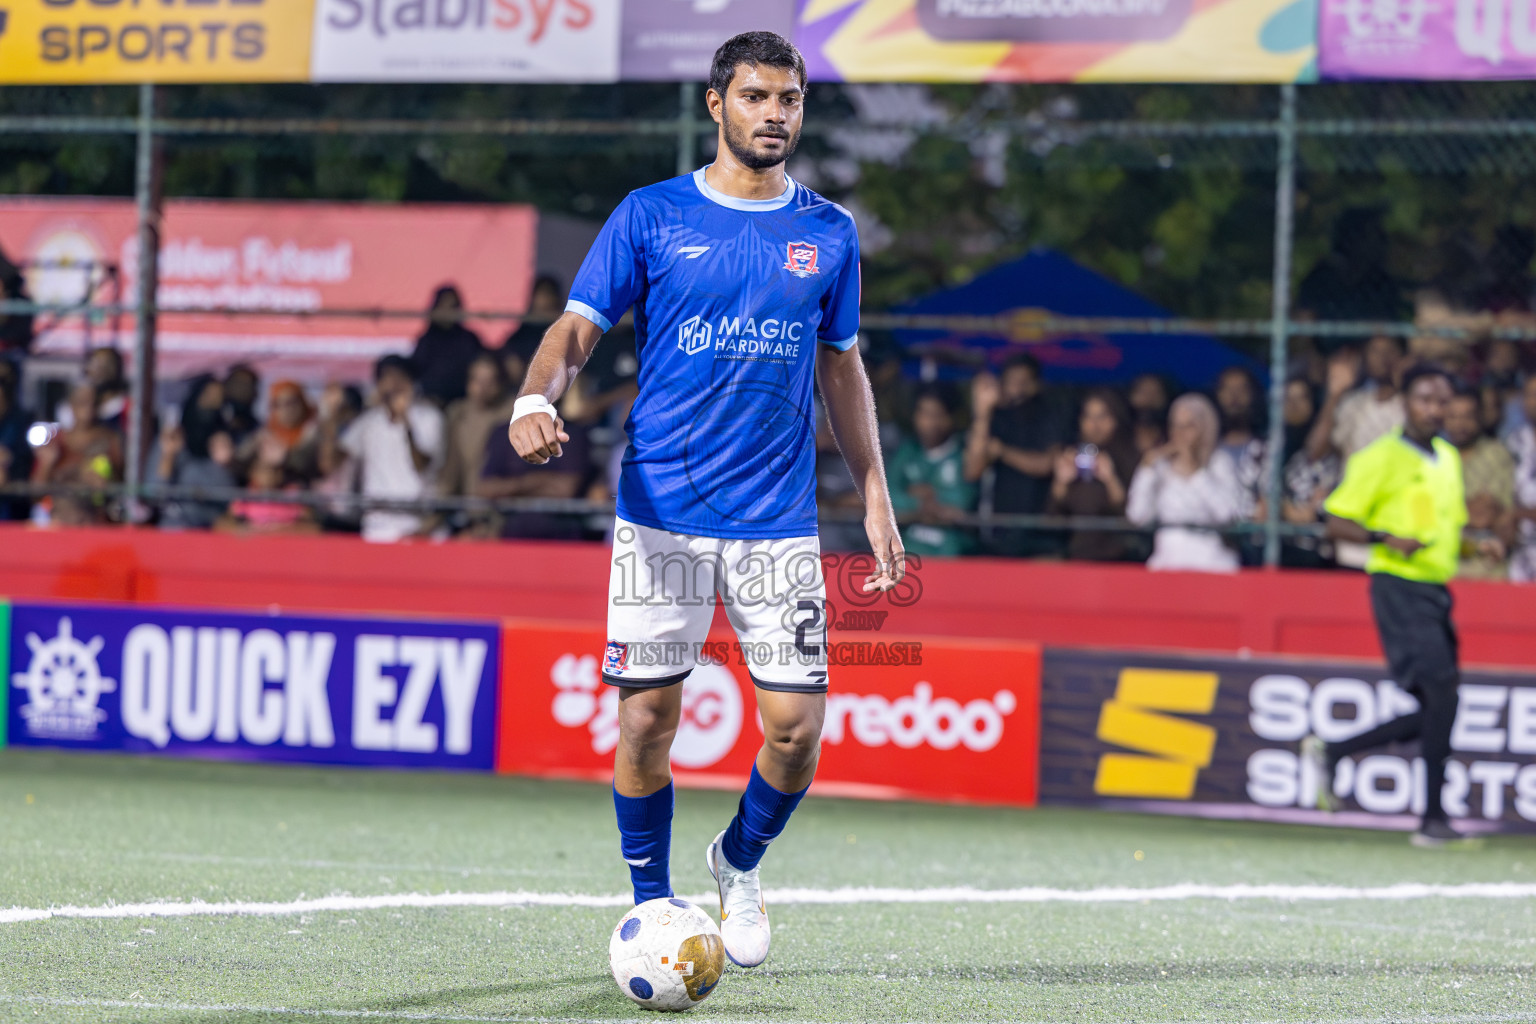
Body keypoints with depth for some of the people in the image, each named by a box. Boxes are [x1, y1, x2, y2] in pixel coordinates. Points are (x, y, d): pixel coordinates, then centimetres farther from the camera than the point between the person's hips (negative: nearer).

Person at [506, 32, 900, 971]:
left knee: (798, 724, -5)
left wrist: (876, 501, 13)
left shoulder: (828, 233, 10)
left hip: (779, 521, 2)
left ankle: (742, 862, 24)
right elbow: (578, 327, -1)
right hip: (661, 513, -2)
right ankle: (653, 903, 16)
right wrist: (537, 399, -23)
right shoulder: (652, 217, 3)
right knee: (647, 718, -3)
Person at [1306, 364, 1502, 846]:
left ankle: (1330, 753, 22)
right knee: (1441, 688, -18)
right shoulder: (1381, 458, -7)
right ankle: (1433, 819, -14)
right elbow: (1338, 521, -8)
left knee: (1433, 713, 6)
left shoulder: (1449, 458, 17)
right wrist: (1386, 538, -24)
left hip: (1436, 589, 8)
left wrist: (1478, 545, 7)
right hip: (1399, 586, -8)